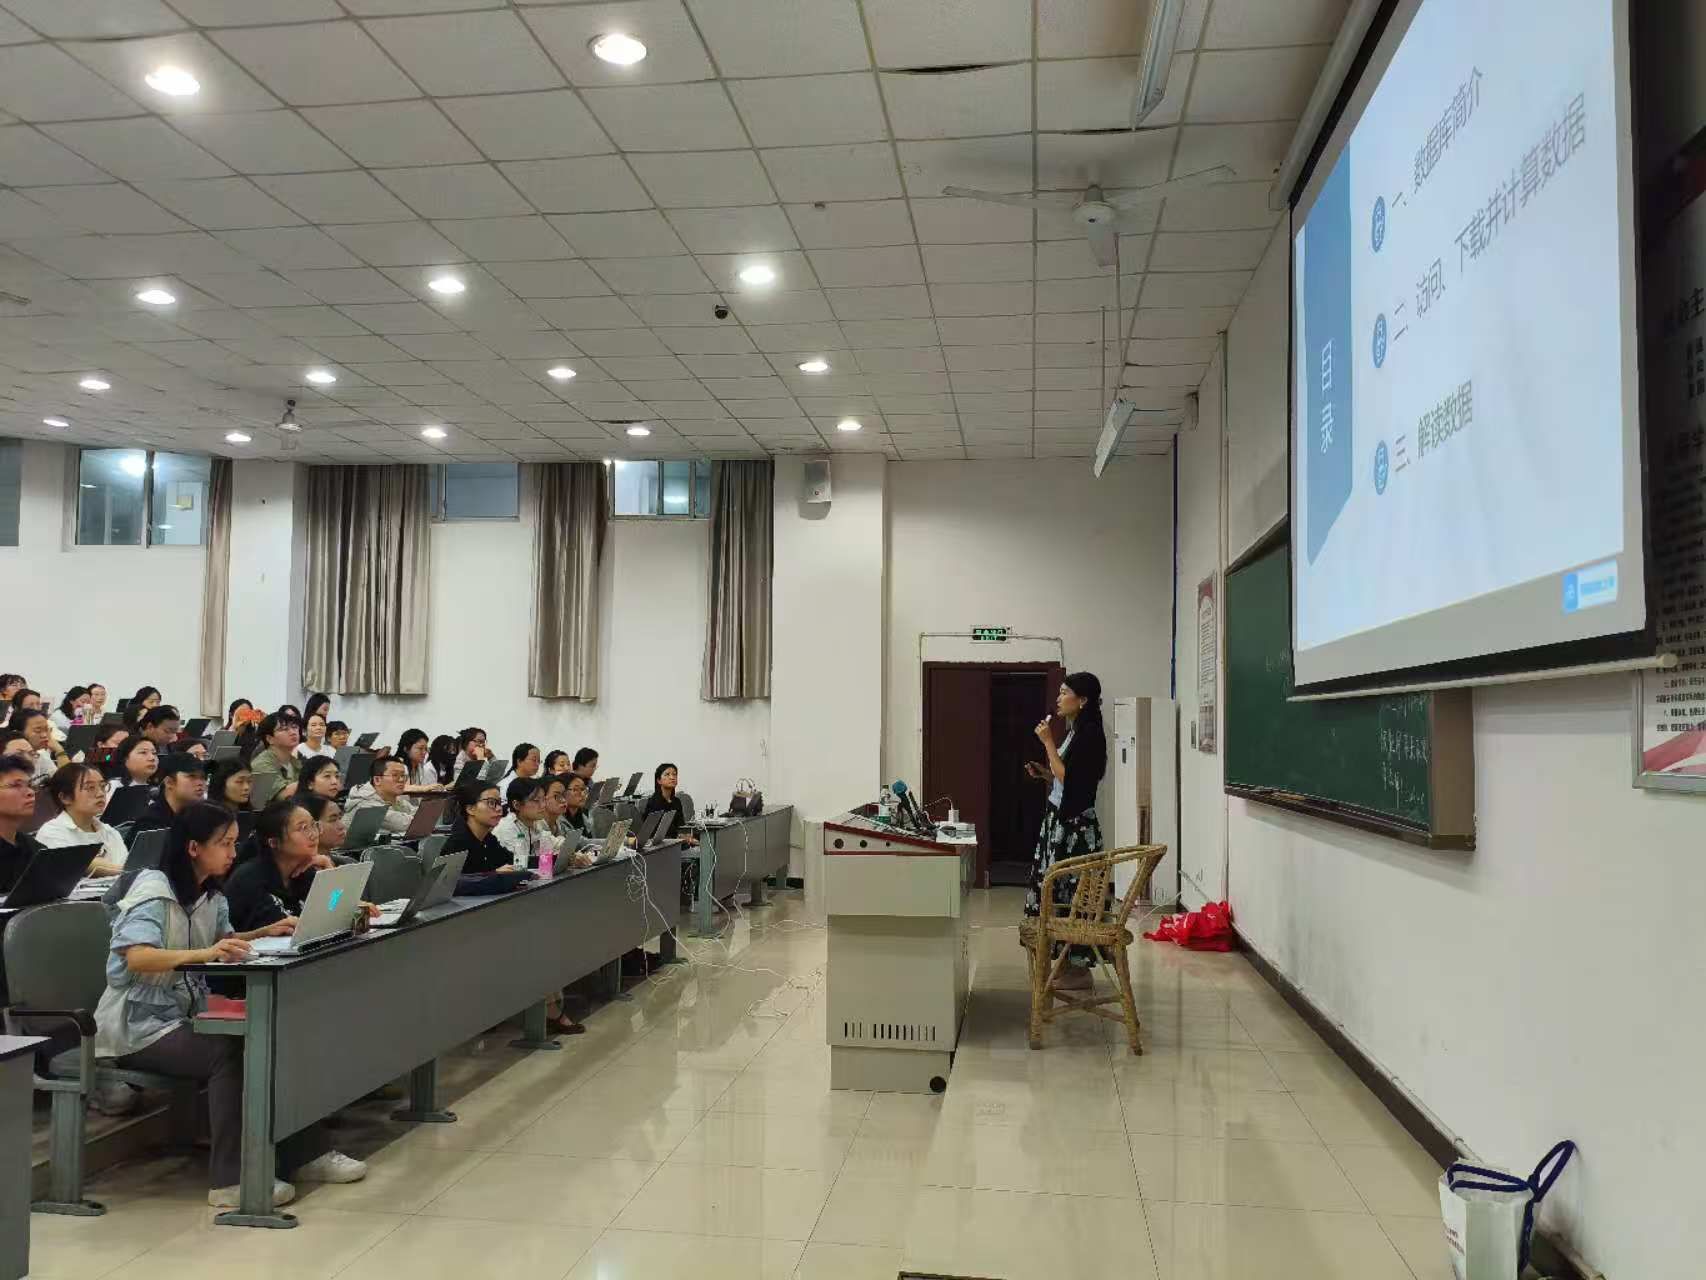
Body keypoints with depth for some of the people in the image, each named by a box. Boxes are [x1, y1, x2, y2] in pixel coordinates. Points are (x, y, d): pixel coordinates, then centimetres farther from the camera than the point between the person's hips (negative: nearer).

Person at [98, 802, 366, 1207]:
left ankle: (306, 1152, -7)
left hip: (188, 1015, 7)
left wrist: (265, 932, 2)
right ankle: (231, 1180, -25)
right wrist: (203, 954, -45)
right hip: (140, 1026, -7)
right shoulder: (153, 889, -16)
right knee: (229, 1052, -31)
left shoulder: (210, 893, 8)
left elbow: (223, 941, 21)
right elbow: (136, 958, -31)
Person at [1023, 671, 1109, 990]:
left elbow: (1068, 778, -20)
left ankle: (1080, 968, 3)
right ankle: (1068, 963, 18)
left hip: (1075, 824, -10)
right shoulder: (1074, 733, 15)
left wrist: (1048, 742, -14)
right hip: (1059, 820, 10)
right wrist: (1042, 773, 9)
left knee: (1073, 892, -5)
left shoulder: (1089, 734, -14)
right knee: (1057, 891, 11)